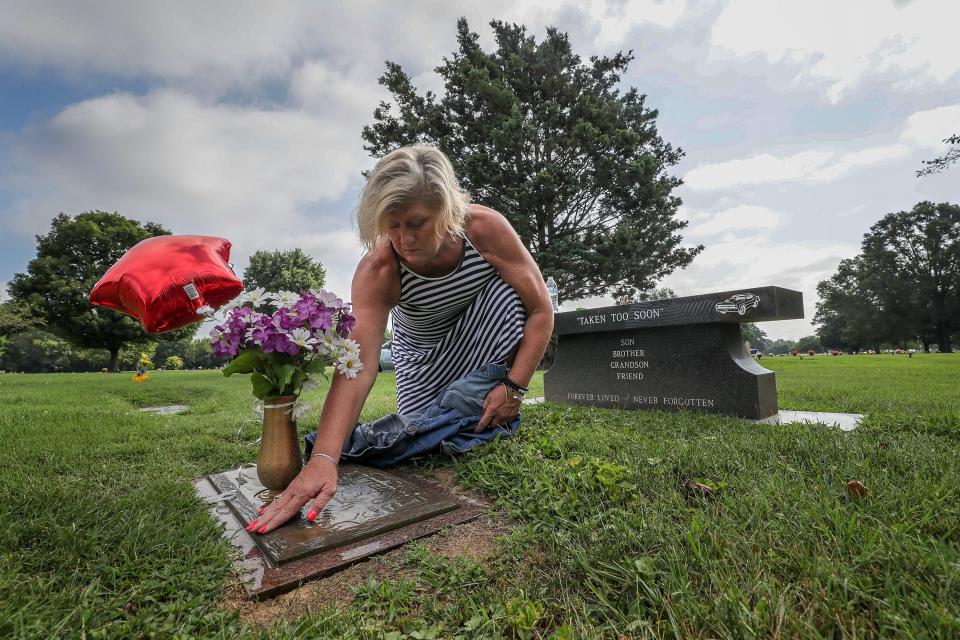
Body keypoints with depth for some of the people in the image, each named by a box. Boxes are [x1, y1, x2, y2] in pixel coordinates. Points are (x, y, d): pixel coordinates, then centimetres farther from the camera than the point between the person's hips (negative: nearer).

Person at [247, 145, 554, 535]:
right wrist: (322, 460, -55)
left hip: (486, 336, 1)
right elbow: (357, 366, -43)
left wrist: (514, 386, -33)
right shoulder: (376, 273, -35)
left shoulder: (486, 229, -33)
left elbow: (541, 310, -27)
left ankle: (498, 412, -12)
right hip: (423, 348, 0)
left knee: (509, 289, -29)